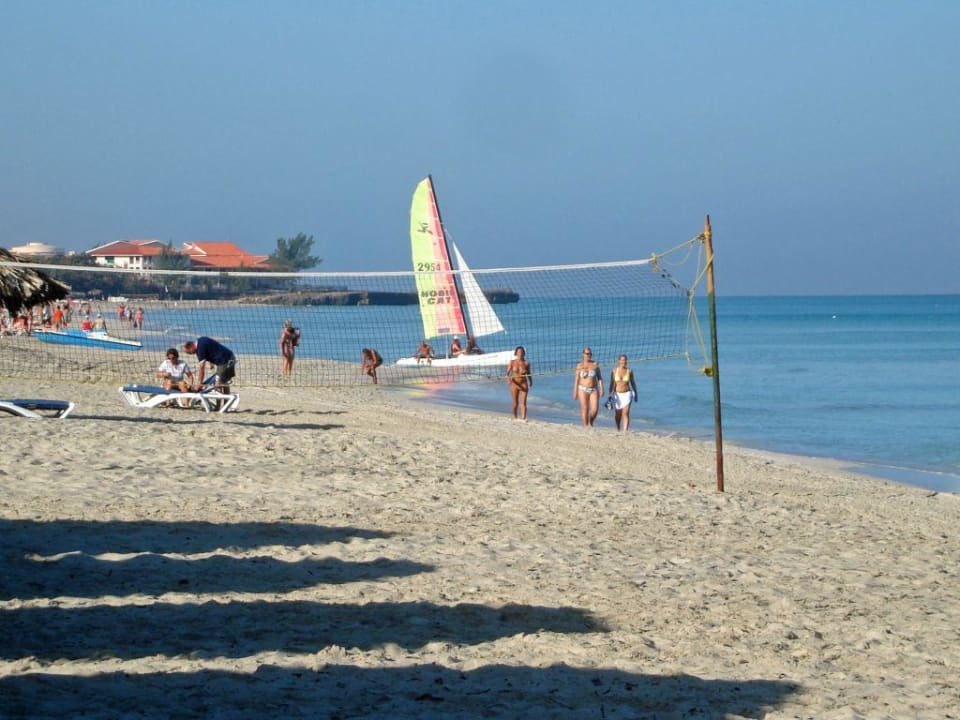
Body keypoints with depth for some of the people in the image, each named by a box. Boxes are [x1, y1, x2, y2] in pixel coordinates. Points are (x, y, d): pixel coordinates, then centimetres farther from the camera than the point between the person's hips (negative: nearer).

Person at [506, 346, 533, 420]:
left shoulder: (526, 363, -4)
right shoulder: (512, 362, -5)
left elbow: (529, 373, 12)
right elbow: (508, 373, -8)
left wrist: (530, 381, 25)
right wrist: (508, 379, -29)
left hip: (524, 385, 0)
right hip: (514, 384, 0)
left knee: (523, 403, -9)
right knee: (516, 403, 12)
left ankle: (523, 419, -15)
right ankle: (515, 418, 32)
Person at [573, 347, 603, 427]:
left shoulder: (595, 365, 3)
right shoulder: (580, 365, 0)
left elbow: (600, 378, 4)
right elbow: (576, 379, 1)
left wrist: (601, 389, -7)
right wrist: (575, 392, -2)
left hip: (594, 390, 1)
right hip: (583, 390, -1)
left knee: (595, 409, -10)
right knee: (585, 409, -2)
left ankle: (591, 422, 18)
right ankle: (586, 427, 8)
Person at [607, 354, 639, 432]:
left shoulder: (629, 371, -2)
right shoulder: (614, 371, -3)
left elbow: (633, 383, 8)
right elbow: (612, 384, 0)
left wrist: (635, 394, 13)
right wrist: (610, 395, -6)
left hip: (627, 394, -1)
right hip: (617, 395, 1)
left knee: (626, 413, -15)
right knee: (618, 415, 13)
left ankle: (625, 431, -18)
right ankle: (618, 429, 38)